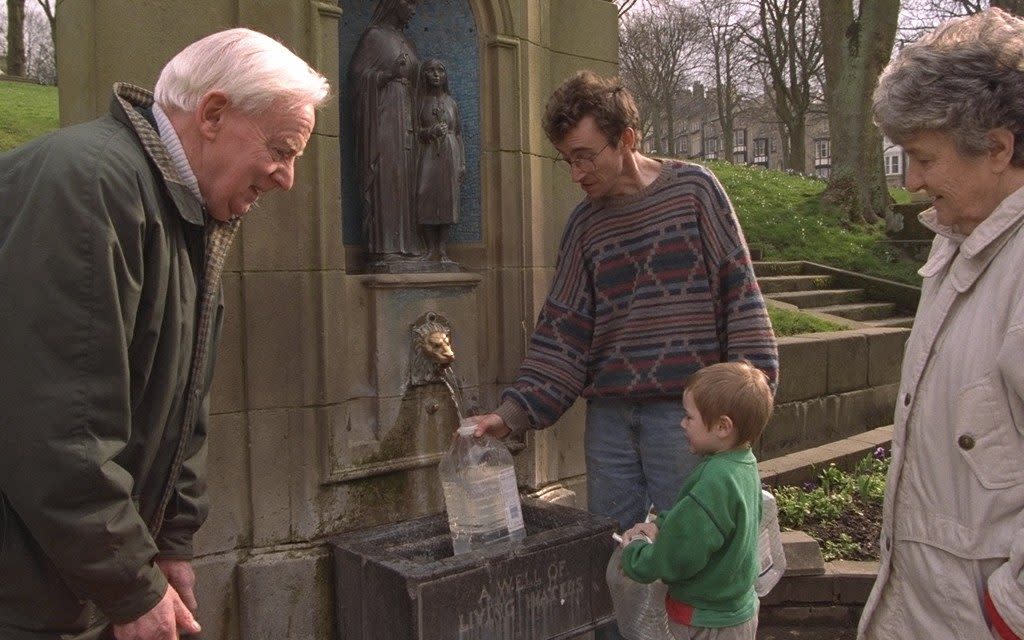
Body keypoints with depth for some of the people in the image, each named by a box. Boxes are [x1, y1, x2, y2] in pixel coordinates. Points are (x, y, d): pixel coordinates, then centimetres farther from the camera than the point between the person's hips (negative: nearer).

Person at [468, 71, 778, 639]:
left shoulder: (694, 189, -1)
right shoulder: (584, 224, 9)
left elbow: (738, 290, -2)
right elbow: (562, 333, 6)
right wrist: (510, 415, -2)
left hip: (683, 407, -3)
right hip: (608, 415, 4)